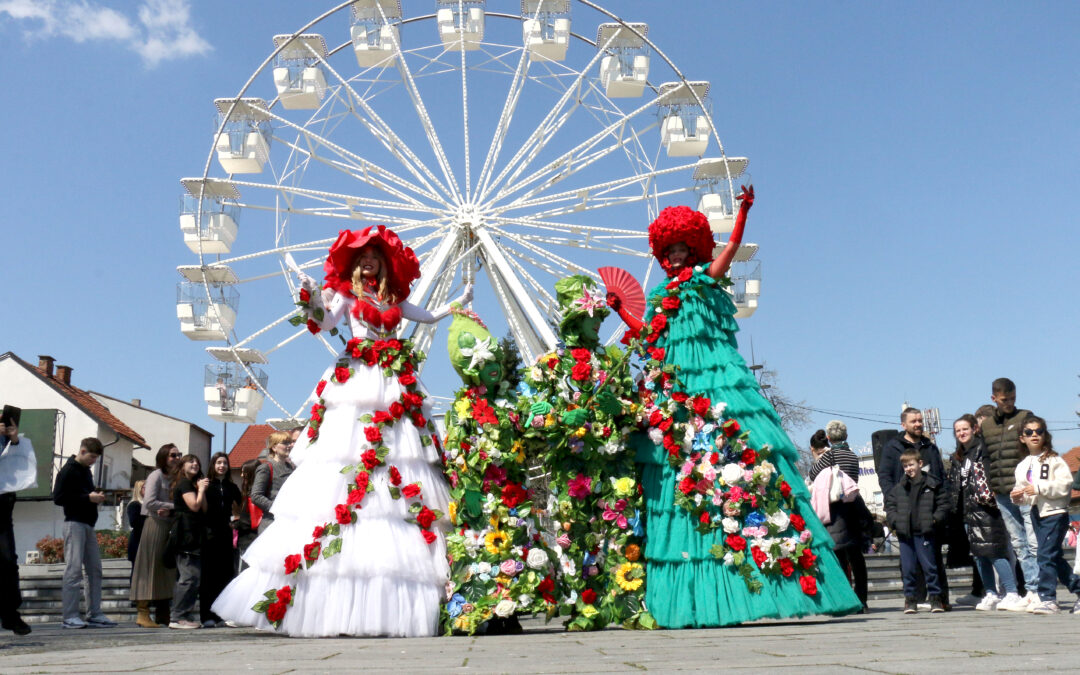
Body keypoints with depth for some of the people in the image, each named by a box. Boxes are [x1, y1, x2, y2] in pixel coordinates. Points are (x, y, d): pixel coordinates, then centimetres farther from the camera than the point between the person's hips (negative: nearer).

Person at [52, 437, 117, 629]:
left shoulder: (86, 471, 19)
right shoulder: (68, 471, -7)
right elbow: (58, 498, -14)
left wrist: (96, 497, 4)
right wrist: (88, 498, -17)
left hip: (88, 524, 9)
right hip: (74, 524, -9)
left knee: (95, 569, 7)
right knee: (74, 569, -9)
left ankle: (94, 614, 11)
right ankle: (70, 617, -6)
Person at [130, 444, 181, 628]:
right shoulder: (156, 475, -3)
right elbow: (150, 502, -13)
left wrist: (169, 510, -11)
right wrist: (174, 506, -10)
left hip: (170, 526, 7)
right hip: (155, 525, -7)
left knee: (167, 569, 6)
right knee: (150, 567, -6)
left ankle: (163, 613, 10)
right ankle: (143, 613, -4)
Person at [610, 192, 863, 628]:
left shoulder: (704, 278, 8)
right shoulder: (661, 294, 22)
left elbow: (731, 248, -7)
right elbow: (650, 339, 24)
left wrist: (744, 211, -18)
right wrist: (621, 310, 31)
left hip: (716, 387, -5)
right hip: (673, 394, 5)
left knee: (731, 462, -13)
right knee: (679, 470, 0)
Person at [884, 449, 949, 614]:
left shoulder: (933, 484, 2)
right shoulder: (898, 488, 8)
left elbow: (943, 504, 4)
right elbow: (890, 506, 12)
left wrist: (935, 520, -9)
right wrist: (896, 521, -3)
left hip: (924, 532, -2)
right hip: (904, 533, 2)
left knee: (929, 565, 2)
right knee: (907, 567, 6)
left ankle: (935, 596, 12)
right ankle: (910, 598, 14)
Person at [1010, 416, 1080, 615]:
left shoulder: (1054, 460, -6)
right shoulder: (1022, 465, 14)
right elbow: (1022, 489, 21)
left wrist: (1039, 488, -21)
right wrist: (1017, 496, 0)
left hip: (1054, 512, -7)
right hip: (1036, 514, 7)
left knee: (1046, 555, -13)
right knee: (1056, 557, 12)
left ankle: (1047, 599, -10)